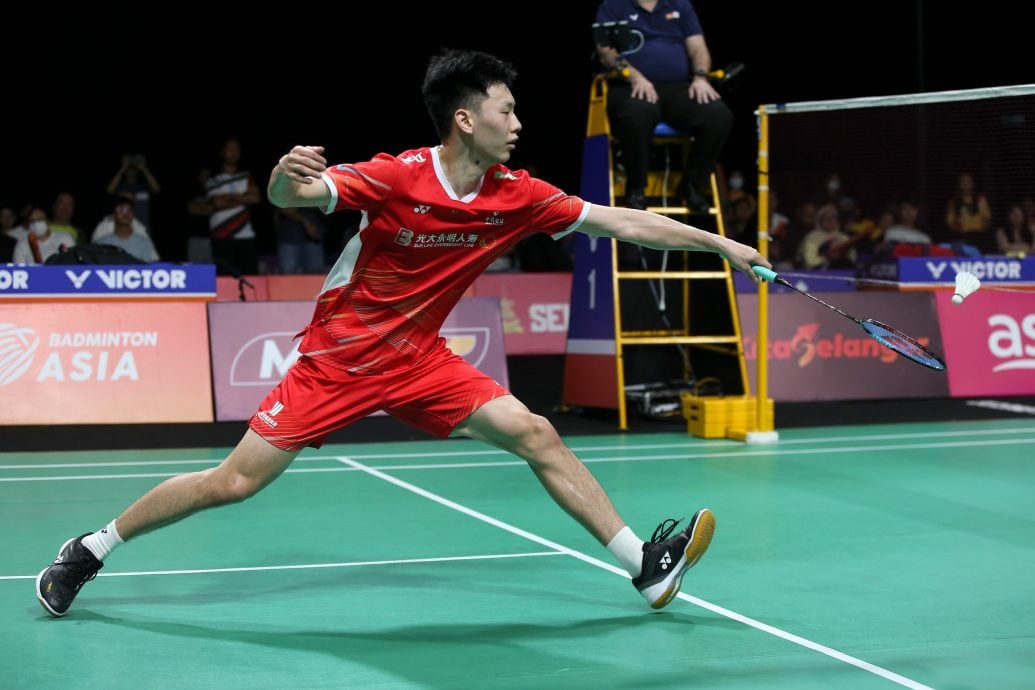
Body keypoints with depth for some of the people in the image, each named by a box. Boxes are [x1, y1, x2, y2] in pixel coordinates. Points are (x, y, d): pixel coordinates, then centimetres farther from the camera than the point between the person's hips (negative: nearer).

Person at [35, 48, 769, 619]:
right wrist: (287, 175, -51)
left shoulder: (516, 194, -7)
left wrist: (721, 243, 0)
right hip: (340, 356, -4)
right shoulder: (393, 178, -21)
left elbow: (621, 221, -1)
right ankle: (89, 550, 14)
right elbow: (287, 196, -26)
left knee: (536, 435, -9)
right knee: (236, 481, -4)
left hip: (420, 359, 5)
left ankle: (645, 566, -3)